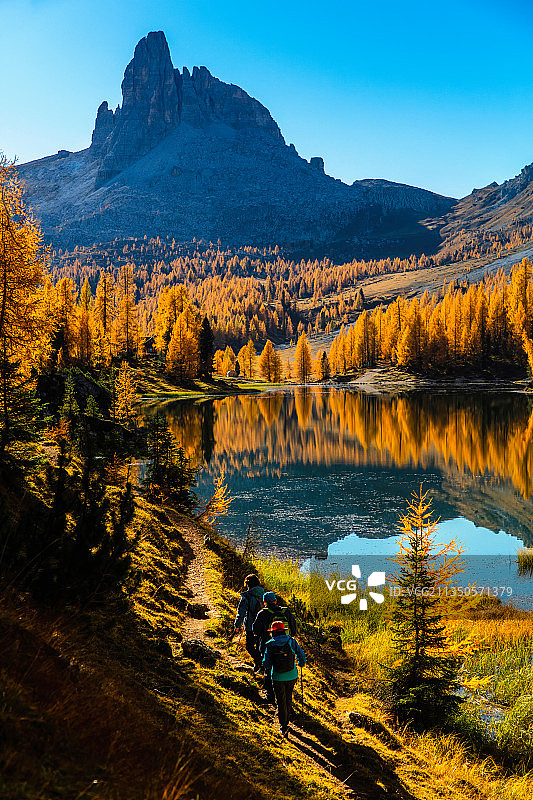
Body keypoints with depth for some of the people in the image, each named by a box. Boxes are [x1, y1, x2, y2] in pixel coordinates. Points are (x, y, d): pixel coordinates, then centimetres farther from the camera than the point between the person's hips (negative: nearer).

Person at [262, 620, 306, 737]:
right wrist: (301, 664, 18)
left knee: (281, 701, 8)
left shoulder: (270, 645, -8)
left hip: (278, 678, -2)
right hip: (292, 676, 2)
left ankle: (284, 726, 4)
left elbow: (266, 663, -8)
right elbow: (301, 655, -4)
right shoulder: (291, 641, -5)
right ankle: (288, 716, 39)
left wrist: (267, 671, 15)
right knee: (288, 697, 24)